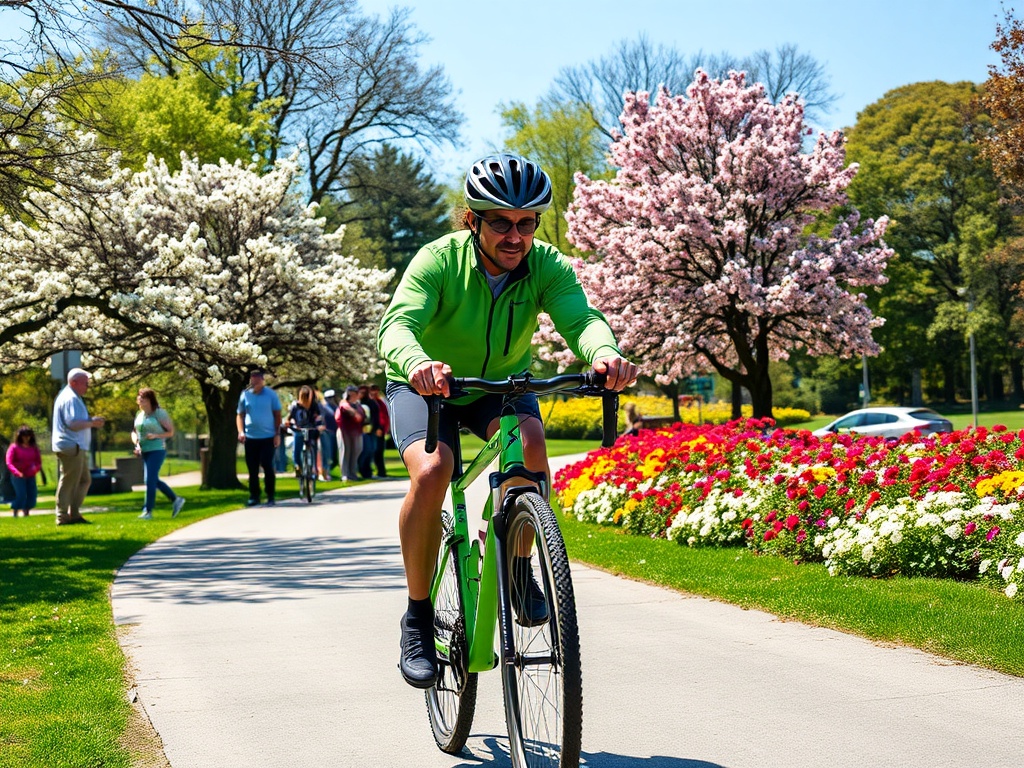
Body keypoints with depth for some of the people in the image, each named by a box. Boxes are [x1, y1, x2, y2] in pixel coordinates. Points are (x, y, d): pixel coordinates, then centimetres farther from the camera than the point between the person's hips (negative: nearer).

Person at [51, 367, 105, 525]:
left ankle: (74, 514, 16)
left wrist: (91, 421, 11)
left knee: (85, 480, 15)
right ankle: (63, 517, 0)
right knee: (68, 483, -5)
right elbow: (73, 424, -24)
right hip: (71, 447, -11)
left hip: (77, 447, 11)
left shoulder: (73, 397, 20)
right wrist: (92, 422, -13)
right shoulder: (70, 399, -15)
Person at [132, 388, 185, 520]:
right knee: (154, 480, 12)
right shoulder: (139, 415, 11)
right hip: (144, 452, 8)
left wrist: (155, 436, -20)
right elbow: (134, 432, 20)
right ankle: (176, 500, 26)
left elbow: (170, 432, -7)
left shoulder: (159, 413, -9)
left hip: (157, 450, -8)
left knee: (150, 480, -11)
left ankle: (148, 511, -6)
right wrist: (136, 442, -1)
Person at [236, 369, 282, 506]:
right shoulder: (245, 395, 5)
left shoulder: (271, 395, -1)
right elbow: (240, 415, 9)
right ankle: (254, 496, 14)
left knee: (268, 467, -3)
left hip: (268, 437, -2)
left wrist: (277, 434, -4)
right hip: (250, 438, 2)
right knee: (252, 469, 6)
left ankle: (270, 497, 5)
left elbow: (277, 415, 3)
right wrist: (240, 431, -6)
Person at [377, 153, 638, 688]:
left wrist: (606, 353, -61)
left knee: (530, 440, -31)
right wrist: (417, 362, -65)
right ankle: (419, 616, -13)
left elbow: (581, 317, -37)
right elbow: (396, 324, -41)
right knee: (431, 469, -30)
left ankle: (518, 568, -7)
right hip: (426, 385, -2)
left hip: (501, 382, 2)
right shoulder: (440, 260, -27)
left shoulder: (545, 265, -21)